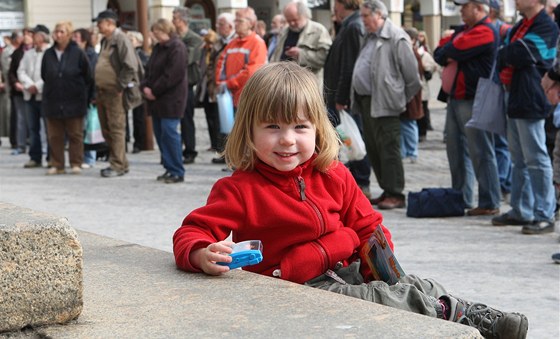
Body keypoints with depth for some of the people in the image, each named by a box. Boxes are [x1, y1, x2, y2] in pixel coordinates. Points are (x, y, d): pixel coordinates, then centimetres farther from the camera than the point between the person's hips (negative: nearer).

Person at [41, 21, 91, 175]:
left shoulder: (77, 53, -6)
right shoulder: (48, 54, 4)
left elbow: (87, 76, 0)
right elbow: (44, 75, 15)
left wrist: (80, 91, 4)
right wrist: (52, 88, 14)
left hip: (74, 101, -3)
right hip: (52, 101, 3)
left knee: (75, 134, 3)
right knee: (54, 135, 6)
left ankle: (76, 164, 10)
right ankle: (57, 165, 12)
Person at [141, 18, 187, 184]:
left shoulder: (177, 48, -12)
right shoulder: (158, 48, 16)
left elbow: (172, 74, -19)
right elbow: (150, 70, 18)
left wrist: (154, 90, -15)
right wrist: (146, 86, 0)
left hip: (171, 98, -9)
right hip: (156, 98, 9)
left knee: (169, 132, -11)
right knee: (159, 132, 9)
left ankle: (177, 172, -5)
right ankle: (169, 168, 17)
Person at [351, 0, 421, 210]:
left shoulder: (396, 37, -11)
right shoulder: (370, 38, 18)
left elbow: (411, 73, -11)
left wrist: (404, 99, -5)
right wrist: (356, 98, 17)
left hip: (384, 104, -10)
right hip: (366, 101, 10)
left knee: (388, 149, -8)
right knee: (373, 149, 13)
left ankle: (395, 195, -3)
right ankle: (387, 191, 21)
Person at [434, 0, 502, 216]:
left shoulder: (485, 32, -12)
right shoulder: (463, 30, 19)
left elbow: (454, 51, -20)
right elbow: (440, 52, 17)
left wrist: (445, 52, 2)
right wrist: (448, 57, -5)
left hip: (473, 101, -10)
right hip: (455, 98, 10)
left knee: (480, 153, -8)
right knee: (456, 150, 13)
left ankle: (490, 204, -4)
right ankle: (460, 199, 22)